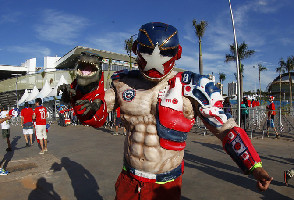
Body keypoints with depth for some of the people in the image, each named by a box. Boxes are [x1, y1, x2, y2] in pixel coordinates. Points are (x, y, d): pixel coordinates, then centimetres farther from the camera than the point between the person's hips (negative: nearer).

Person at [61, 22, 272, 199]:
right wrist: (87, 87, -19)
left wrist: (254, 165, -17)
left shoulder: (190, 88, -14)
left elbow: (226, 128, -10)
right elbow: (95, 117, -2)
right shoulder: (124, 82, -4)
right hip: (127, 181, 4)